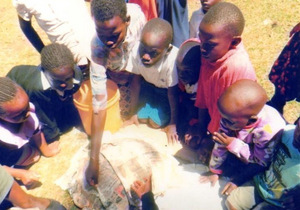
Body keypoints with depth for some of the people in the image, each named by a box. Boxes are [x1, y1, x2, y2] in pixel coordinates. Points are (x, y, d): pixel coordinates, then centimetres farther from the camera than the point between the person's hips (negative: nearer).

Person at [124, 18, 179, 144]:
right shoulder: (136, 51, -33)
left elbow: (173, 93, -27)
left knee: (156, 122, -7)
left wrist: (173, 124, -13)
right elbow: (136, 80, -15)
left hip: (167, 90, -3)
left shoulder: (172, 60, -44)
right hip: (150, 84, 4)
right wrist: (133, 113, -4)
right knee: (142, 117, 1)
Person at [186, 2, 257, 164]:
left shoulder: (237, 67, -36)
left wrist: (212, 140, -11)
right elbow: (203, 92, -3)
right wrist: (202, 128, 3)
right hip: (214, 119, 7)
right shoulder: (211, 52, -13)